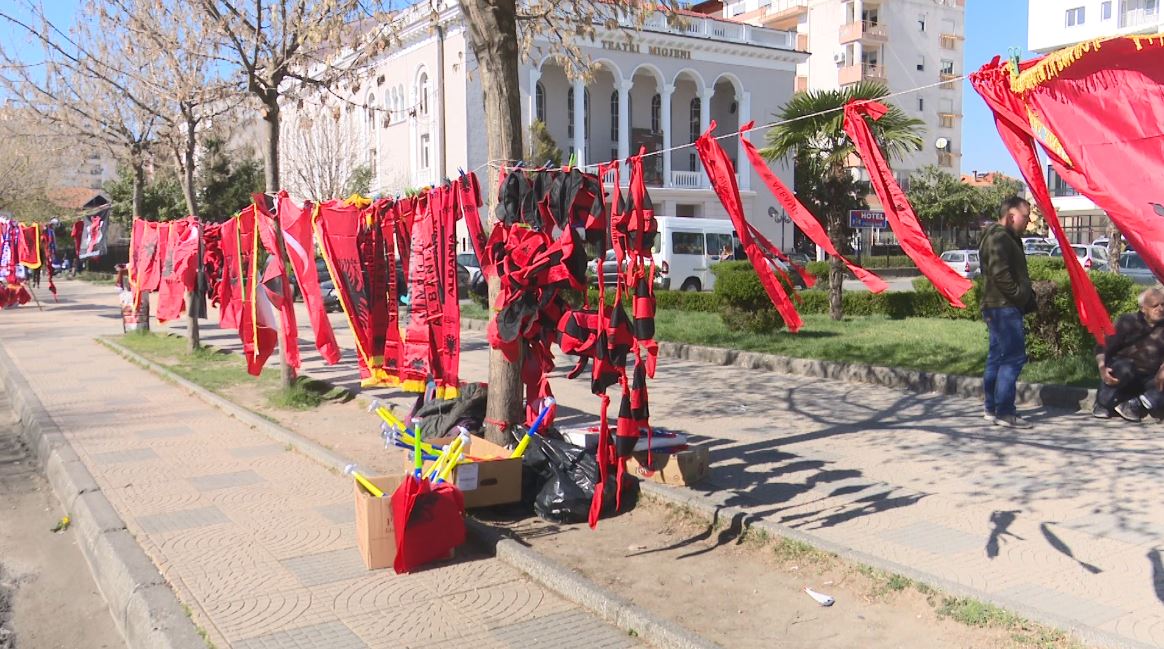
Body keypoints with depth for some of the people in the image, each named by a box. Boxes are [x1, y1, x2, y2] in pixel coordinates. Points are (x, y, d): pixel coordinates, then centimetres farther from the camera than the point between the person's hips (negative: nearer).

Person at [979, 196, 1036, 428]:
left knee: (997, 357, 12)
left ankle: (992, 409, 17)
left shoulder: (1007, 238, 21)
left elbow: (1016, 273, 25)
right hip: (1004, 307, -11)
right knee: (1013, 357, -11)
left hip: (999, 307, 11)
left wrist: (1027, 296, 13)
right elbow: (1000, 274, -23)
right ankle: (1004, 412, -10)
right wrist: (1021, 295, -15)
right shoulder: (999, 238, -13)